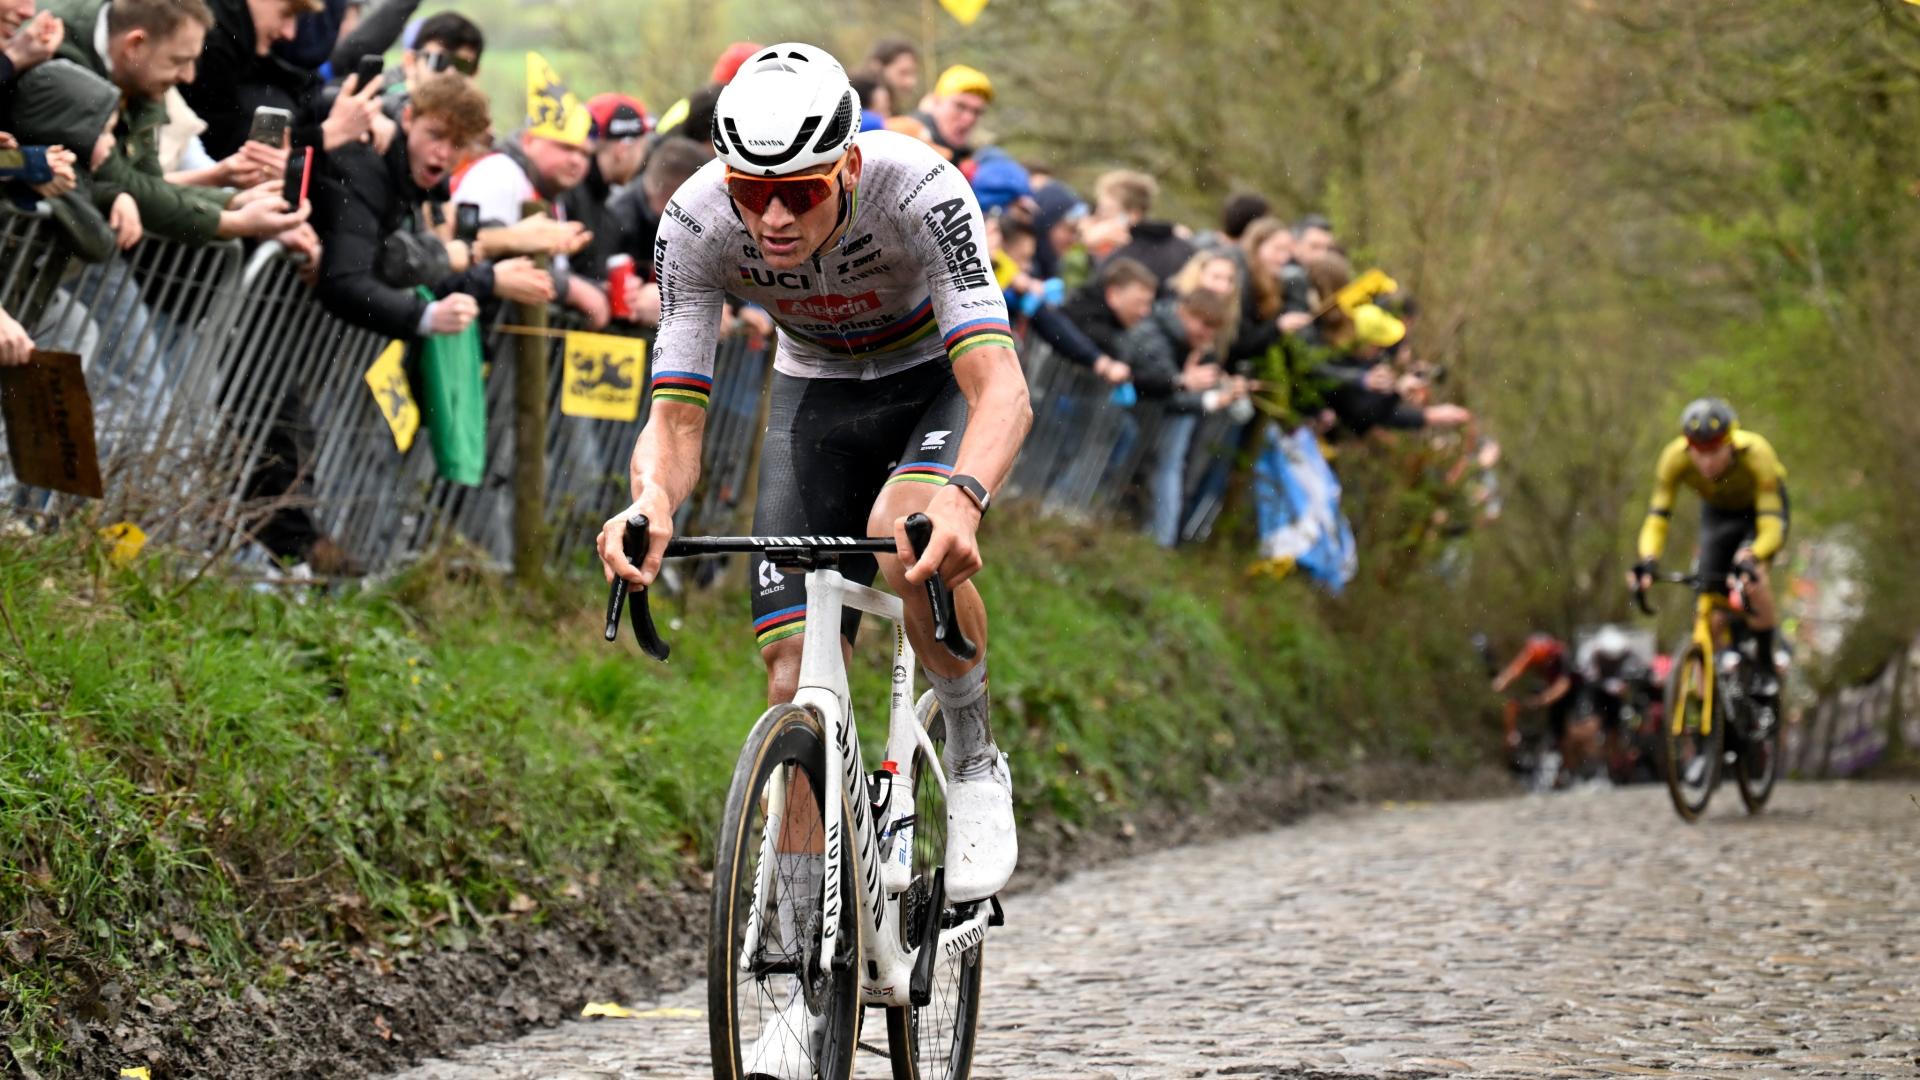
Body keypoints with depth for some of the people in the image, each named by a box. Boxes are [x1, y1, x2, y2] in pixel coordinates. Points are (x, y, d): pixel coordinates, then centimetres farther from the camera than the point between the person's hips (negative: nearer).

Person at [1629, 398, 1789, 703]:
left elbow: (1772, 527, -44)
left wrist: (1751, 559, -63)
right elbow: (1656, 517, -32)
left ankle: (1767, 667, -15)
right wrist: (1647, 561, -52)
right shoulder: (1675, 458, -33)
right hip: (1718, 511, 3)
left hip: (1761, 508, -3)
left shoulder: (1755, 455, -40)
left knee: (1754, 573, -31)